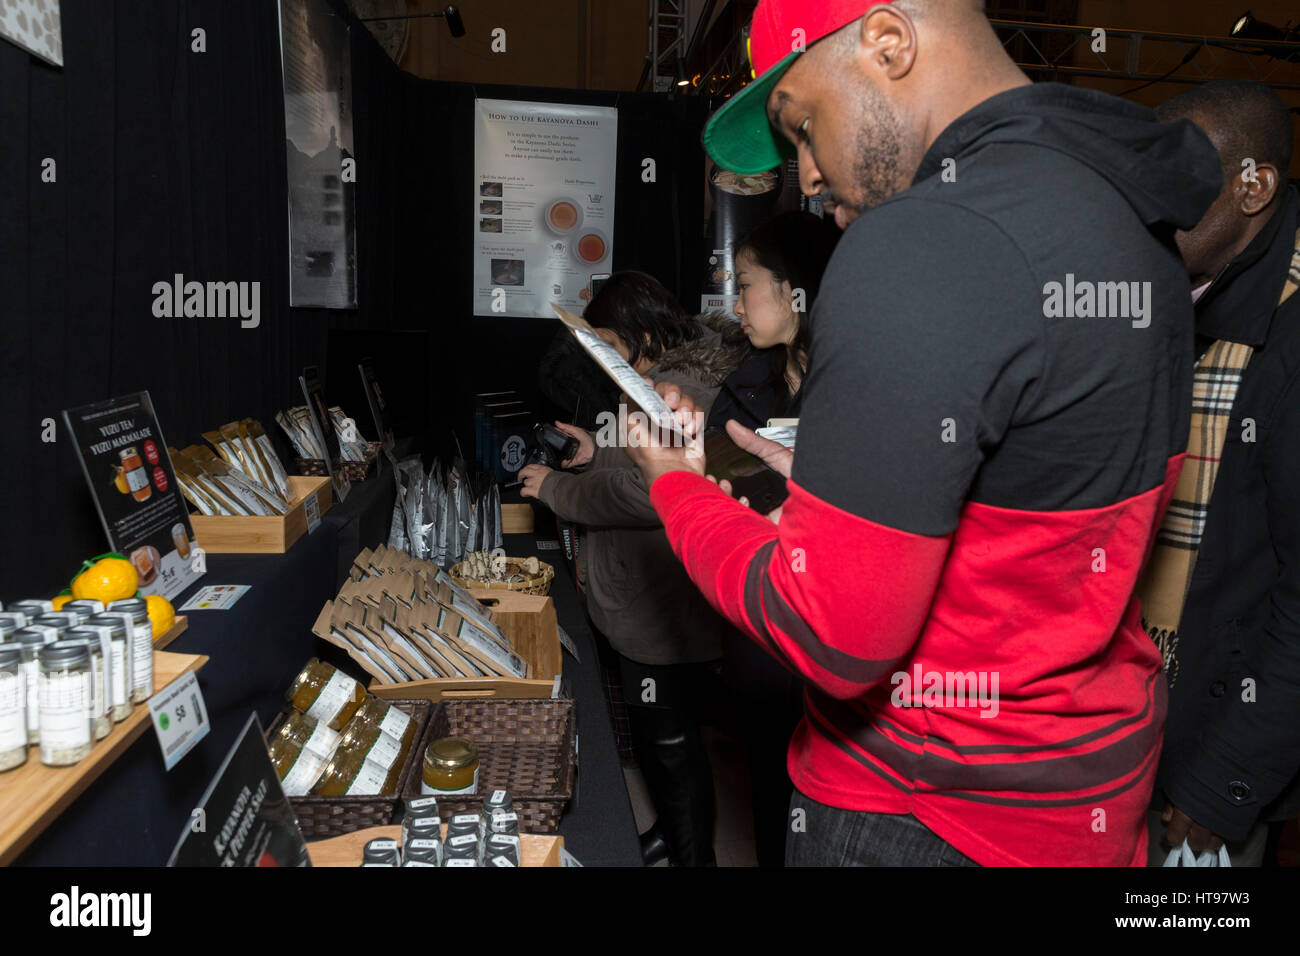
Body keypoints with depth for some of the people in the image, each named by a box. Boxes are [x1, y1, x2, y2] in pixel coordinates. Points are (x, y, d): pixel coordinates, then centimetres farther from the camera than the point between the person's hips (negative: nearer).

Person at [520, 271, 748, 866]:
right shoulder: (666, 381, 12)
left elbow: (645, 494, -31)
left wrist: (556, 489, -18)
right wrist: (596, 455, 8)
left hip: (665, 618, -11)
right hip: (646, 609, 11)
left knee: (669, 743, 6)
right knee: (655, 734, 25)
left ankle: (693, 854, 26)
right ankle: (671, 833, 45)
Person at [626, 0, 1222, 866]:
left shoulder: (920, 244, -26)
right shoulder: (1137, 218, 4)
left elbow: (831, 638, -26)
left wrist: (676, 484, -10)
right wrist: (838, 486, 10)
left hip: (925, 818, -8)